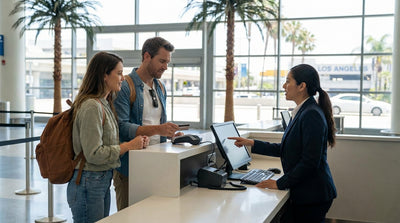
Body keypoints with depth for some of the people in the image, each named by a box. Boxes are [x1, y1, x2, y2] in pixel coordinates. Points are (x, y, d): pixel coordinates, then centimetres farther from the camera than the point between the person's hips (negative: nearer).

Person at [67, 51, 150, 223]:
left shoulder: (105, 104, 11)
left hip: (103, 180, 10)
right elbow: (94, 154, -22)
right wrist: (129, 146, -15)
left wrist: (136, 142, -1)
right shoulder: (91, 106, -19)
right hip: (89, 184, -10)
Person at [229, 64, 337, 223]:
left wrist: (280, 183, -16)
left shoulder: (312, 115, -19)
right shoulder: (301, 112, 12)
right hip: (301, 192, 9)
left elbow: (310, 161, -22)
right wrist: (252, 144, 15)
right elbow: (283, 149, 18)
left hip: (312, 194, -9)